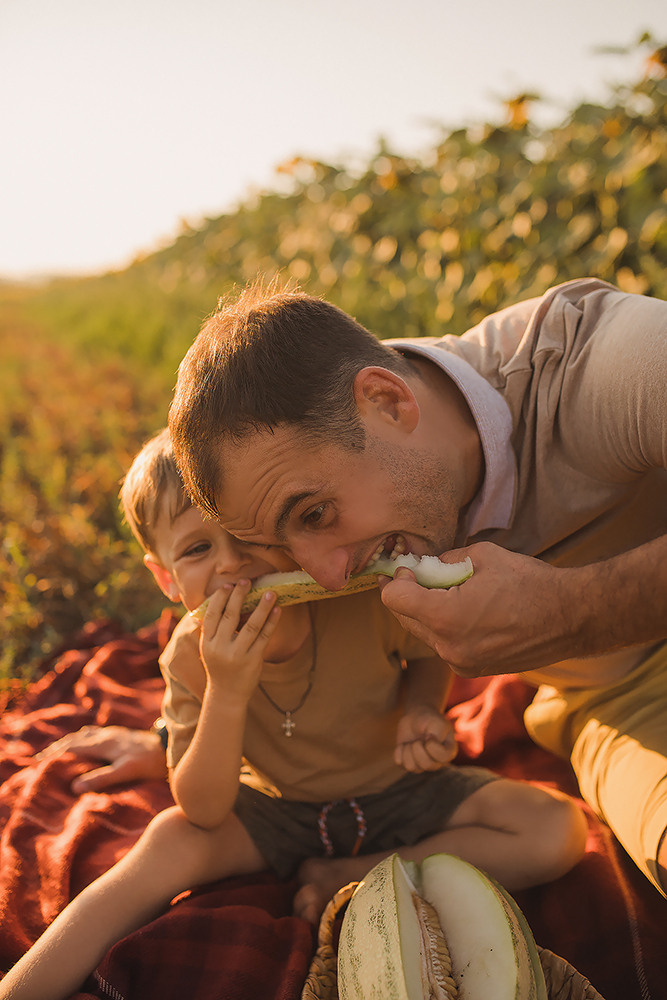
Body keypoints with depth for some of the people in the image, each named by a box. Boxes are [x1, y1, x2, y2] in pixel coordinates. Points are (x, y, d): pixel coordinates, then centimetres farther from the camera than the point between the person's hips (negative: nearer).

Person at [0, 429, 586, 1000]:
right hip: (281, 808, 0)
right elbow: (205, 812, -25)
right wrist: (227, 694, -40)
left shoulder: (363, 598, -26)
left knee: (559, 831, -21)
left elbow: (426, 653, -1)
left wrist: (421, 710, -25)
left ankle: (347, 878, -14)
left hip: (401, 791, 1)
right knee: (171, 844, -28)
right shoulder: (190, 656, -21)